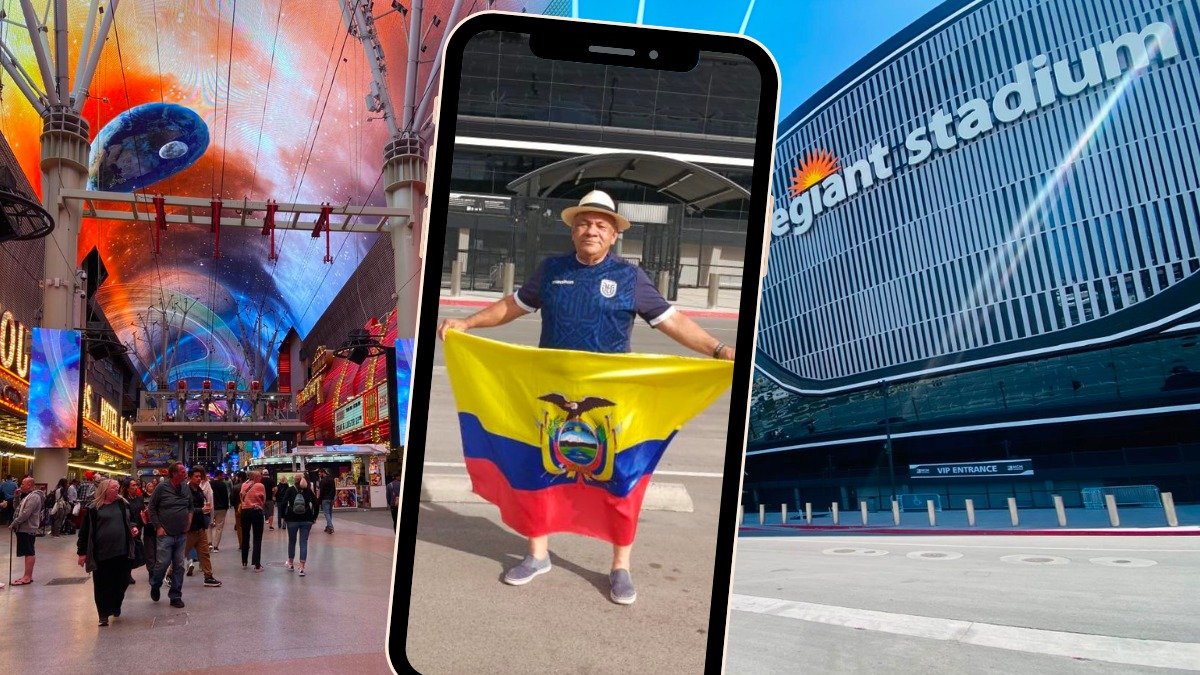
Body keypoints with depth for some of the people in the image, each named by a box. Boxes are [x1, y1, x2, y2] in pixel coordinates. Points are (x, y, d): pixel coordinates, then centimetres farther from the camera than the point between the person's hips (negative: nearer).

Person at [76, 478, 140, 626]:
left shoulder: (123, 504, 10)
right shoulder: (94, 508, -1)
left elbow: (131, 519, 23)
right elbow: (86, 530, 0)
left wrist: (133, 527, 0)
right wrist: (82, 552, -1)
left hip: (122, 552, 3)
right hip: (102, 553, -3)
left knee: (122, 582, 8)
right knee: (102, 585, 2)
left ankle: (116, 607, 32)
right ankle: (104, 614, 12)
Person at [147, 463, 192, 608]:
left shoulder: (186, 488, 6)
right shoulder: (162, 487, -8)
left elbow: (190, 506, 20)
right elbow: (152, 508, -2)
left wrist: (189, 521, 6)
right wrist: (158, 527, -7)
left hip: (182, 535, 4)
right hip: (166, 534, -4)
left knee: (179, 566, 5)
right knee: (163, 563, -8)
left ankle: (175, 596, 14)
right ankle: (155, 586, 22)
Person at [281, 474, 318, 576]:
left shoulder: (290, 490, -2)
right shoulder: (309, 490, 1)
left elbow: (283, 503, -9)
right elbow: (315, 503, -4)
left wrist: (283, 516, 2)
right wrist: (314, 517, 5)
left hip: (292, 519, 0)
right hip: (307, 520, 0)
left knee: (291, 541, 17)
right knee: (304, 542, 1)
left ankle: (290, 563, 33)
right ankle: (301, 567, -7)